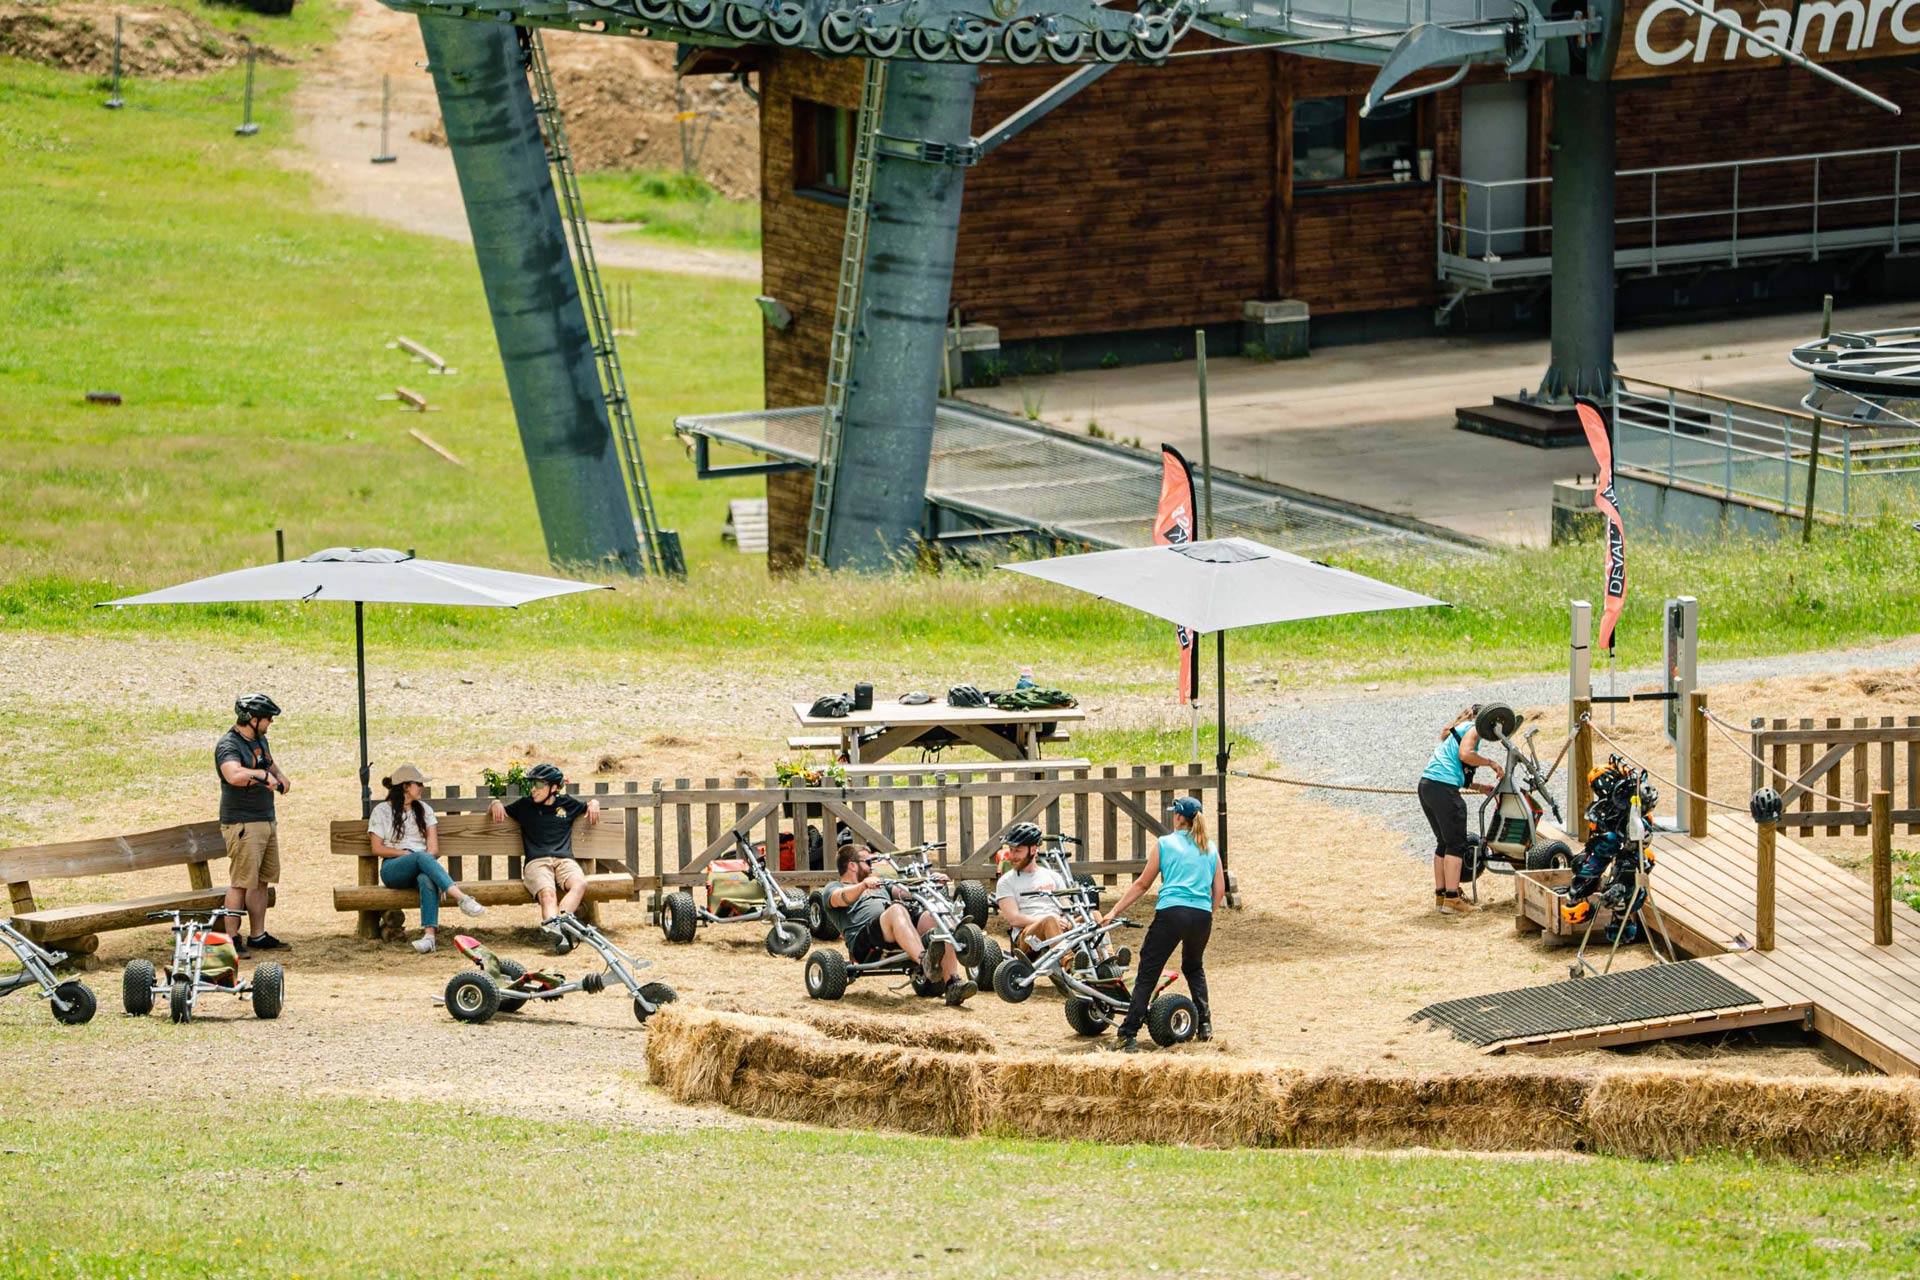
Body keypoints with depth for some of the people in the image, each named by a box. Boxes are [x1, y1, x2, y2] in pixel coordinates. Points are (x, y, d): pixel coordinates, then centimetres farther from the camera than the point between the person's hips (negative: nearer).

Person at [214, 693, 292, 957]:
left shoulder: (259, 740, 14)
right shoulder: (228, 745, -15)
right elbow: (234, 775, -36)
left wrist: (280, 776, 16)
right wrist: (262, 775, -26)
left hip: (267, 822, 9)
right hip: (242, 824, -9)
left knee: (262, 881, 12)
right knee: (240, 883, -10)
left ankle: (258, 936, 18)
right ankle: (232, 939, -8)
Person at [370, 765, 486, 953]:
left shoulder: (424, 810, 22)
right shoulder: (382, 811, 11)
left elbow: (433, 847, 12)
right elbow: (377, 848, 2)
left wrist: (429, 858, -11)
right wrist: (407, 854, -8)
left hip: (421, 865, 3)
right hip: (393, 870, -2)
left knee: (426, 879, -37)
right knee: (421, 857, -37)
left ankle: (429, 934, -56)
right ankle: (462, 898, -54)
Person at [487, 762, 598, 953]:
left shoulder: (566, 803, 22)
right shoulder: (525, 805, 21)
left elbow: (590, 806, 41)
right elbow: (491, 812, 31)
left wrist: (594, 805, 17)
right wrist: (496, 805, 8)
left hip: (564, 859, 1)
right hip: (536, 862, -1)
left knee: (579, 884, -35)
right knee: (547, 893, -35)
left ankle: (560, 923, -56)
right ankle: (556, 933, -60)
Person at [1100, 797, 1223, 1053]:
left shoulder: (1165, 843, 6)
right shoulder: (1210, 848, 14)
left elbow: (1142, 884, 8)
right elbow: (1219, 890, 13)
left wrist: (1115, 911, 14)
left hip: (1171, 913, -4)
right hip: (1202, 916, 4)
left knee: (1147, 974, -3)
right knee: (1194, 968, 30)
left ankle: (1128, 1036, -11)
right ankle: (1204, 1025, 26)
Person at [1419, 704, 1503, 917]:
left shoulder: (1455, 731, 29)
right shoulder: (1473, 729, 2)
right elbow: (1465, 754, -17)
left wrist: (1478, 787, 28)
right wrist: (1490, 763, -5)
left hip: (1426, 785, 9)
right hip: (1443, 788, -9)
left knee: (1444, 843, 18)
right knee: (1456, 844, -6)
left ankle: (1440, 895, 21)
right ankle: (1452, 899, -10)